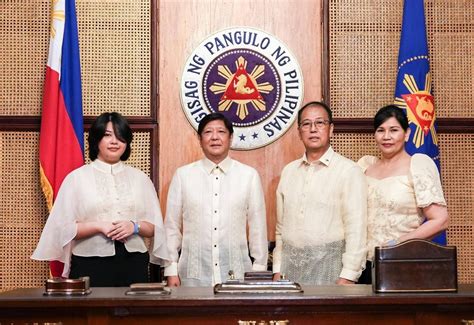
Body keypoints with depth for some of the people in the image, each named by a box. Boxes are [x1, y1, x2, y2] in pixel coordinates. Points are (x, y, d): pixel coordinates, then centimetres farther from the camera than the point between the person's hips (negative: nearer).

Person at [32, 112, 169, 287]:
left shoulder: (140, 178, 11)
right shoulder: (77, 178, 4)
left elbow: (154, 228, 11)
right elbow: (63, 228, -1)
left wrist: (134, 226, -9)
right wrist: (99, 226, -14)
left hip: (133, 265, 2)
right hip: (90, 266, -2)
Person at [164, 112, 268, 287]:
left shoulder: (249, 175, 3)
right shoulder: (183, 175, 4)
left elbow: (258, 226, 5)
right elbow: (172, 226, 6)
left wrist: (259, 270, 5)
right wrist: (171, 270, 4)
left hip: (237, 273, 0)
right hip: (194, 274, 0)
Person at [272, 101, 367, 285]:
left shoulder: (348, 171, -6)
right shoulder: (289, 171, 12)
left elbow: (356, 229, -10)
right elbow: (281, 226, 14)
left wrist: (347, 278, -14)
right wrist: (277, 270, 9)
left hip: (328, 265, -4)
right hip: (290, 263, 4)